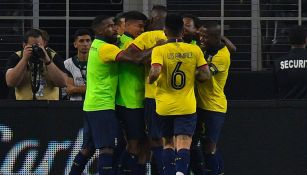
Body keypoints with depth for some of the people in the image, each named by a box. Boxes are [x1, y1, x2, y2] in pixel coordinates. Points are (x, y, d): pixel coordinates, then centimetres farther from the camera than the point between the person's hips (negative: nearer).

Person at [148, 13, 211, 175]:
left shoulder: (159, 50, -7)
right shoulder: (195, 50, 0)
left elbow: (155, 72, -22)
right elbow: (205, 75, -2)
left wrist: (150, 79, -1)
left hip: (164, 106, 0)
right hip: (187, 107, 0)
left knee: (168, 143, 18)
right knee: (183, 144, -7)